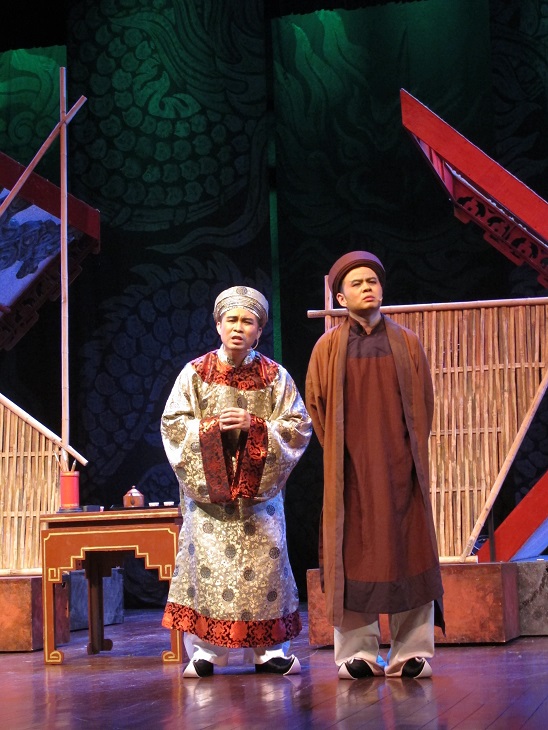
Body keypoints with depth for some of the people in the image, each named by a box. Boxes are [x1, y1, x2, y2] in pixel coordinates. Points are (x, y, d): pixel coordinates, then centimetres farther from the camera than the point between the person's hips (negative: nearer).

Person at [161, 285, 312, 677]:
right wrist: (211, 427, -13)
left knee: (264, 563, -1)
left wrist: (255, 425, -13)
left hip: (259, 487, 1)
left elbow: (300, 427, 1)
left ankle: (269, 650, 7)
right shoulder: (195, 373, 4)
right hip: (207, 486, -1)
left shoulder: (275, 376, 4)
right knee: (206, 562, -6)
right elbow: (172, 424, 2)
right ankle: (204, 651, 0)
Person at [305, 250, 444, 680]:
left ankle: (412, 652, 2)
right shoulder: (328, 348, 7)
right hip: (350, 472, -1)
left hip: (400, 468, 1)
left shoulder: (407, 343, 9)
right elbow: (316, 405, 7)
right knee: (353, 555, -1)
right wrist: (339, 453, 1)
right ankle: (358, 653, 3)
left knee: (407, 551, -1)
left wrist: (410, 453, 2)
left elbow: (424, 403, 9)